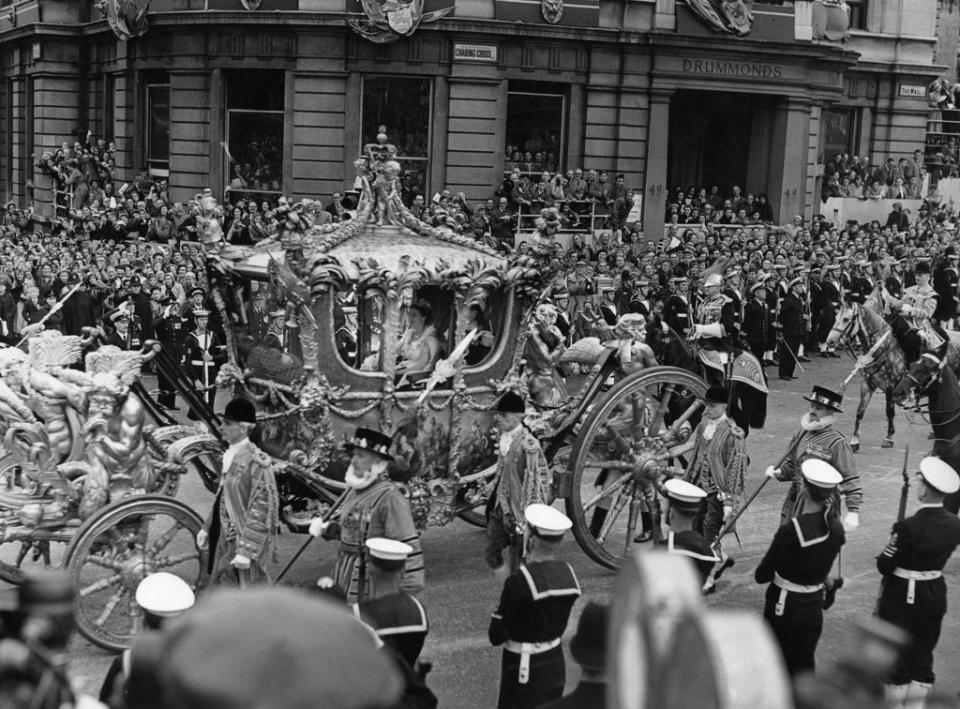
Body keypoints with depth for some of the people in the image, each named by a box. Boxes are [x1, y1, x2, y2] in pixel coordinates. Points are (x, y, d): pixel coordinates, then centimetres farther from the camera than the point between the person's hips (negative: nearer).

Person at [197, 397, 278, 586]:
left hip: (243, 540, -8)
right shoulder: (230, 455, 8)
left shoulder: (256, 462, -18)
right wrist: (207, 528, 18)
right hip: (225, 539, 8)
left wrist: (246, 551, -22)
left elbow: (260, 512, -20)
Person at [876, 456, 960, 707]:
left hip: (902, 597, -5)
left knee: (896, 655, 11)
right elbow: (938, 555, 6)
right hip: (935, 595, 5)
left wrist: (886, 553, 1)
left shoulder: (908, 527, -26)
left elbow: (884, 566, -18)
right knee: (924, 654, 19)